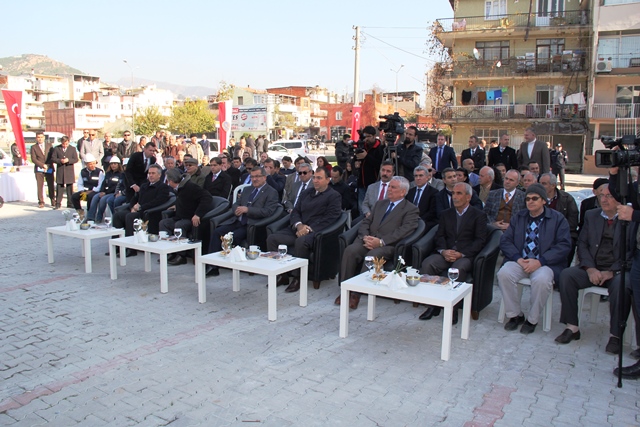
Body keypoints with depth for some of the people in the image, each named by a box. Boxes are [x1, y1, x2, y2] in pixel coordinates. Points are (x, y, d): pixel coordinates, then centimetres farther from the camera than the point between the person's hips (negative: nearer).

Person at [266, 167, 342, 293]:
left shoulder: (334, 196, 3)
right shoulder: (306, 193, 23)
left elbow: (330, 219, -8)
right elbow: (295, 211, 18)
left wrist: (309, 229, -17)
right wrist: (299, 225, -6)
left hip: (316, 231, -7)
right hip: (298, 229, 7)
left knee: (300, 242, -38)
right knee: (272, 238, -14)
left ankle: (297, 278, -21)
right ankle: (281, 274, -6)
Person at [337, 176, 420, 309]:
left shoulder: (411, 209, 5)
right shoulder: (380, 203, 25)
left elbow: (403, 231, -10)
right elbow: (365, 222, 18)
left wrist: (381, 242, -21)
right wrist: (365, 236, -5)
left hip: (388, 245, -5)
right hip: (368, 240, 5)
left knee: (372, 255, -36)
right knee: (350, 251, -25)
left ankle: (357, 293, -29)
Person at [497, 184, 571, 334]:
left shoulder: (558, 219, 5)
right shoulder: (517, 217, 16)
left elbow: (564, 245, -7)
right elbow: (505, 240, 7)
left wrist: (540, 261, -17)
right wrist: (518, 259, -12)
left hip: (544, 263, -3)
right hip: (519, 261, 3)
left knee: (542, 280, -35)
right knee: (504, 274, -28)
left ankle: (532, 319, -11)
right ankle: (515, 315, -8)